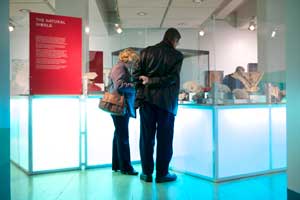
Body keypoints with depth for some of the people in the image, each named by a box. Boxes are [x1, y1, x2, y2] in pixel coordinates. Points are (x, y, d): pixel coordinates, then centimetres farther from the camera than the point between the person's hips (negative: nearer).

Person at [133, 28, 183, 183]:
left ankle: (147, 173, 18)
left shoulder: (146, 51, 8)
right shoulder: (177, 55, -1)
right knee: (164, 138, 7)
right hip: (166, 101, -3)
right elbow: (172, 78, -12)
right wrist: (152, 81, -7)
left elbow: (136, 74, 1)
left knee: (146, 137, 9)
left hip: (147, 99, 3)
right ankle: (162, 173, 15)